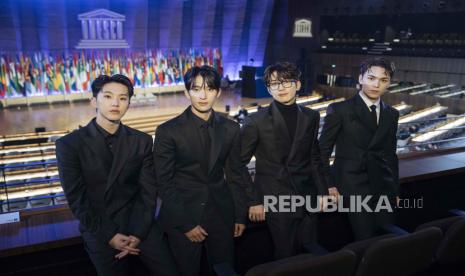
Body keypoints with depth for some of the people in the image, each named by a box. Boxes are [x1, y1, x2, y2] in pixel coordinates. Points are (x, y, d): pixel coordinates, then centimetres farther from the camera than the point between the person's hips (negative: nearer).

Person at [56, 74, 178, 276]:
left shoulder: (142, 141, -1)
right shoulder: (69, 144, -8)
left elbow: (148, 192, -2)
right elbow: (77, 199, -8)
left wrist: (138, 234, -10)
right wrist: (110, 236, -11)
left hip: (140, 224, 2)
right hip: (99, 230, -1)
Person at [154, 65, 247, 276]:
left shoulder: (230, 129, 0)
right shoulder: (168, 131, -10)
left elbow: (235, 175, 7)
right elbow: (165, 183, -8)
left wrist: (240, 216, 8)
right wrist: (185, 224, -10)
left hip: (221, 214, 3)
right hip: (183, 214, -2)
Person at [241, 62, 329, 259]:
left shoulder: (311, 117, 4)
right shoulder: (256, 121, -9)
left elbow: (314, 158, 12)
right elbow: (239, 163, -5)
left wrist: (322, 192, 8)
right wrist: (253, 201, -7)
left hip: (307, 202, 4)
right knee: (286, 258, 7)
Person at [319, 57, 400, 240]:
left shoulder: (391, 114, 10)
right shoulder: (339, 110, -6)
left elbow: (391, 154, 15)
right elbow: (322, 151, -3)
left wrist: (395, 189, 15)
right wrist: (328, 185, -7)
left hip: (384, 189, 5)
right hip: (353, 188, -4)